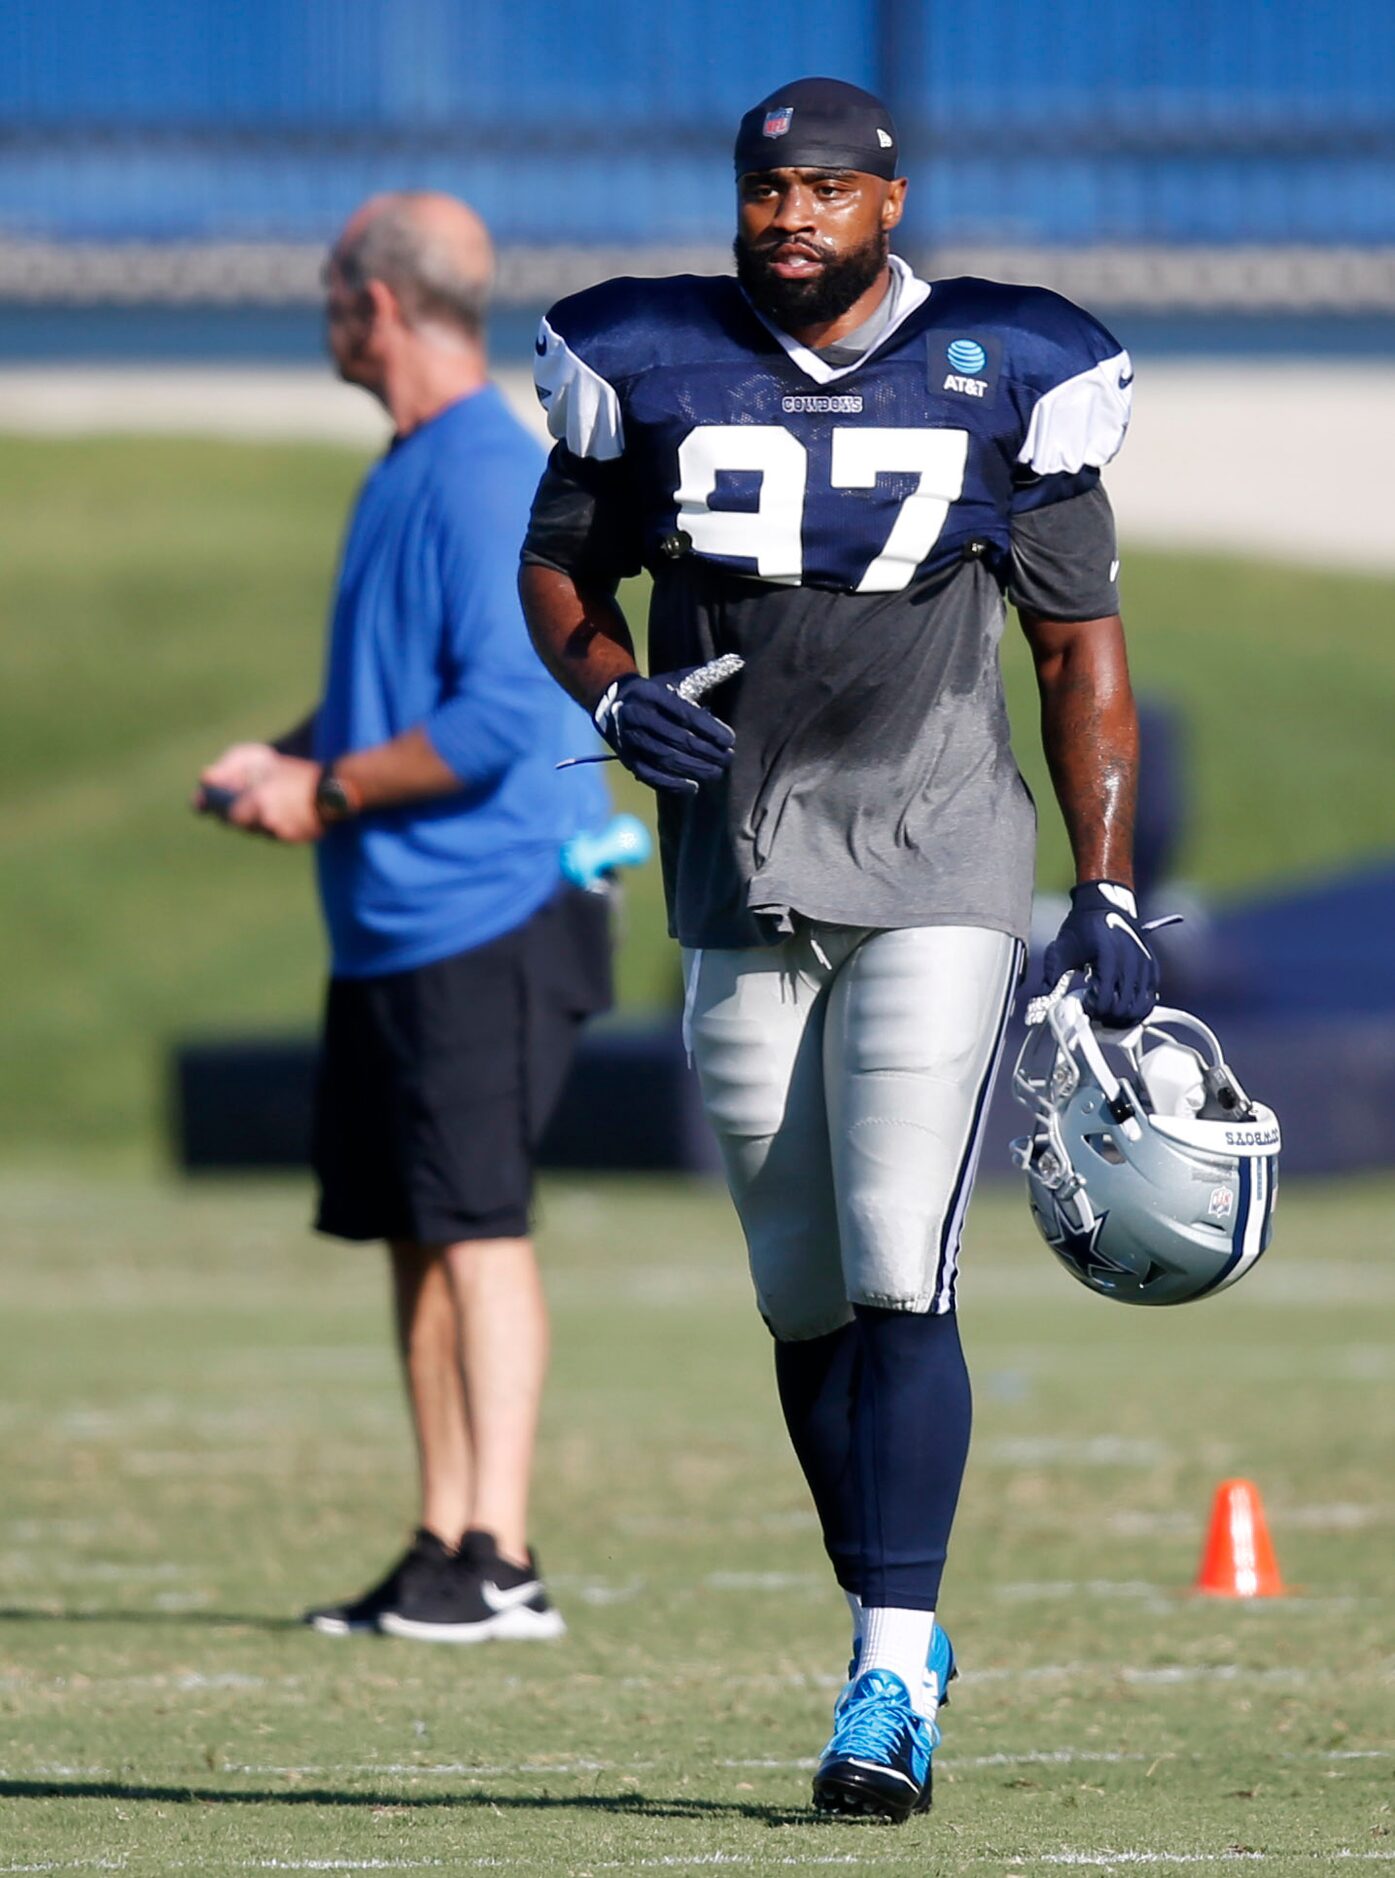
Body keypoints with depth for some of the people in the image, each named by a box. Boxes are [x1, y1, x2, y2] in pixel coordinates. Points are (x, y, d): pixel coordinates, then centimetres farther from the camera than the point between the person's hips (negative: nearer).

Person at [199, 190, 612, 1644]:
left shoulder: (486, 478, -15)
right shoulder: (408, 473, 16)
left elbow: (498, 717, -23)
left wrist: (330, 791, -14)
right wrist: (288, 756, 12)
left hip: (483, 917, -10)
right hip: (392, 925, 10)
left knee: (475, 1227, -10)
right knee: (413, 1233, 11)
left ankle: (500, 1560, -10)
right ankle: (443, 1549, 16)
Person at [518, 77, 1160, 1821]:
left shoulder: (1005, 376, -2)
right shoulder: (653, 368, 2)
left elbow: (1081, 648, 3)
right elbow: (556, 567, 14)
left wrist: (1108, 897, -1)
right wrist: (615, 695, -7)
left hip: (934, 874, -3)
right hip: (741, 876, 3)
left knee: (898, 1279, -15)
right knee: (804, 1302, 8)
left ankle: (892, 1679, -15)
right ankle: (895, 1633, 24)